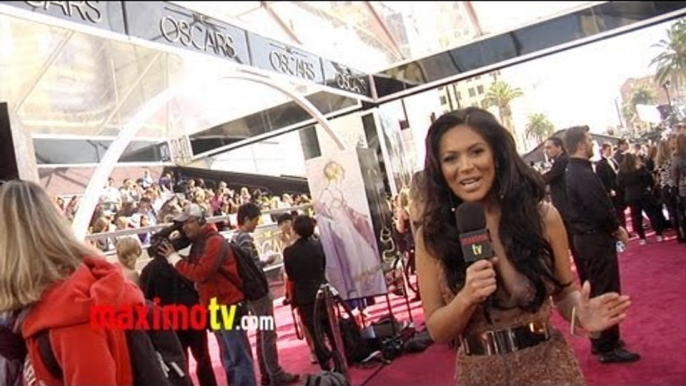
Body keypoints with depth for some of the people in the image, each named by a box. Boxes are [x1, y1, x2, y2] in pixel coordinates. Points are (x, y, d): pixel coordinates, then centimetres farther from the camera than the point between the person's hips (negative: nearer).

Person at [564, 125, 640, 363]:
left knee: (598, 291, 19)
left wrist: (613, 226, 10)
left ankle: (601, 341, 31)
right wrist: (617, 228, -8)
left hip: (588, 237, 10)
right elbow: (601, 209, -24)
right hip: (597, 238, -10)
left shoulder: (575, 171, 11)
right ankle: (608, 348, 8)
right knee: (607, 293, -2)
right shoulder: (583, 174, -21)